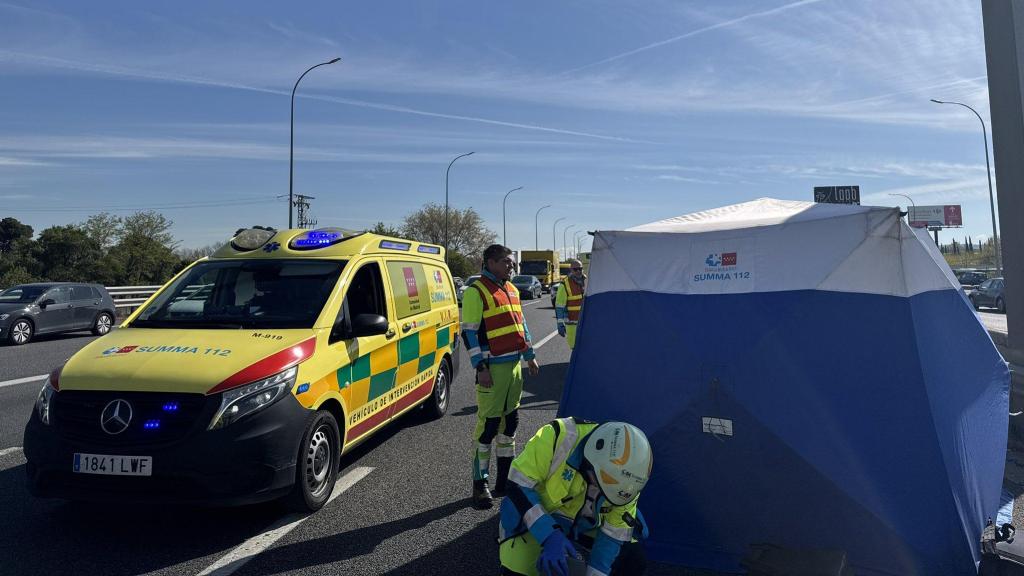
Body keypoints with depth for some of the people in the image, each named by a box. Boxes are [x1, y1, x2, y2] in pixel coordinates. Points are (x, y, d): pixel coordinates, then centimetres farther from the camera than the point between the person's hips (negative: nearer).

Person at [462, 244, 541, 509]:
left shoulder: (511, 290, 15)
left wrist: (529, 356, 20)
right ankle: (480, 484, 6)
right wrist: (481, 367, -18)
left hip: (514, 365, 8)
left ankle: (505, 477, 27)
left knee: (510, 420, 15)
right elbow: (469, 332, -13)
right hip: (493, 368, -8)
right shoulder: (476, 291, -10)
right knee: (488, 424, -6)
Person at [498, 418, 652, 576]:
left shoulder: (625, 472, -23)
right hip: (538, 517, -3)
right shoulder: (557, 438, -36)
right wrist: (550, 536, -37)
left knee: (634, 560, -6)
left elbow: (615, 530, -13)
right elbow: (519, 486, -29)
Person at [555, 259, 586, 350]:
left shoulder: (586, 281, 7)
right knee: (575, 346, -3)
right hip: (572, 323, -4)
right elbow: (559, 306, -9)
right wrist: (560, 324, -13)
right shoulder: (565, 284, -9)